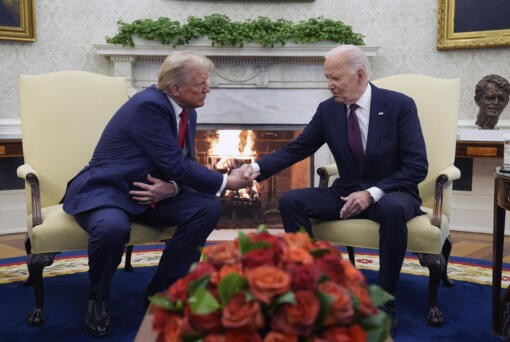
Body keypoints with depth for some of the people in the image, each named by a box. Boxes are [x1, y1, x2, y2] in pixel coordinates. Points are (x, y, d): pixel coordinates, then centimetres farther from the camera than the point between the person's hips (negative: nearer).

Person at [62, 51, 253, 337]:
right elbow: (174, 164, -26)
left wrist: (171, 188, -17)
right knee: (113, 227, -39)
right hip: (105, 191, -7)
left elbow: (185, 165, 7)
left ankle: (161, 289, 1)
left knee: (208, 208, -12)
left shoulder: (188, 113, 4)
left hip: (153, 193, 8)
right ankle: (98, 300, -6)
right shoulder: (149, 105, -23)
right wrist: (226, 182, -17)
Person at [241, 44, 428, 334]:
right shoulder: (328, 110, 0)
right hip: (347, 193, 4)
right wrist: (258, 167, -14)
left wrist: (373, 193, -24)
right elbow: (296, 149, 3)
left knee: (392, 209, -39)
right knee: (290, 201, -17)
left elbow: (417, 166, -13)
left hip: (391, 194, -4)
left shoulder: (400, 105, -11)